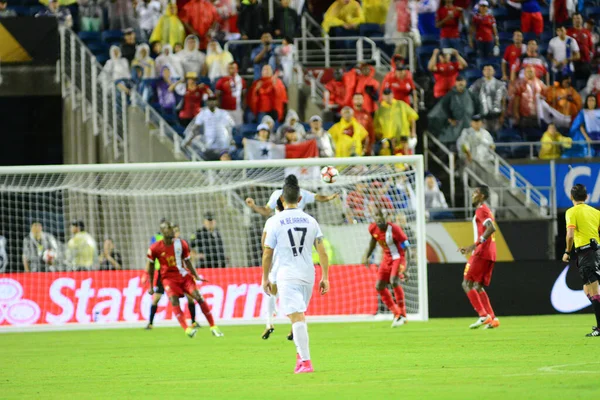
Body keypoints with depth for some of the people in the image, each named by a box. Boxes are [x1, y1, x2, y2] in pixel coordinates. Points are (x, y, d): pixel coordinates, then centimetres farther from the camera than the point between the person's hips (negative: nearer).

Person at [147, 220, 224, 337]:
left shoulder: (181, 244, -2)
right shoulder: (155, 248, -8)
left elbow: (187, 262, 9)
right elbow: (150, 267, 4)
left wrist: (196, 276, -1)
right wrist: (151, 286, 6)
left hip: (184, 276, 2)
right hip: (169, 278, -2)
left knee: (199, 297, -10)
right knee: (174, 301, -24)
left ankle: (213, 327, -3)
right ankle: (187, 329, -31)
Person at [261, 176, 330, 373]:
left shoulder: (274, 222, -4)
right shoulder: (310, 221, 7)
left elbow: (267, 253, -1)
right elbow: (322, 251, 5)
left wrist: (265, 278, 10)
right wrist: (325, 277, 10)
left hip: (287, 276, -4)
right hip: (308, 275, 4)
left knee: (297, 318, -10)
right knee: (299, 317, 22)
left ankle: (306, 362, -17)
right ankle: (301, 355, 22)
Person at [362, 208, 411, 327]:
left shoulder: (394, 229, -26)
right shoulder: (373, 228, -8)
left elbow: (407, 249, -23)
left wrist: (406, 269, -31)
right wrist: (367, 256, 10)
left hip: (398, 257, -7)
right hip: (387, 258, 7)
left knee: (394, 281, -30)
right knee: (379, 287, 1)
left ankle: (403, 315, -18)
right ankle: (396, 314, 17)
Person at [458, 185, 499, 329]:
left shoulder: (481, 210, -8)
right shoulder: (486, 211, 22)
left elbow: (491, 228, -23)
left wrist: (475, 245, -28)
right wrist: (470, 248, 26)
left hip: (481, 253, -9)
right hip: (490, 254, 9)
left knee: (467, 284, -7)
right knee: (478, 287, 11)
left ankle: (483, 315, -16)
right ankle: (493, 319, 2)